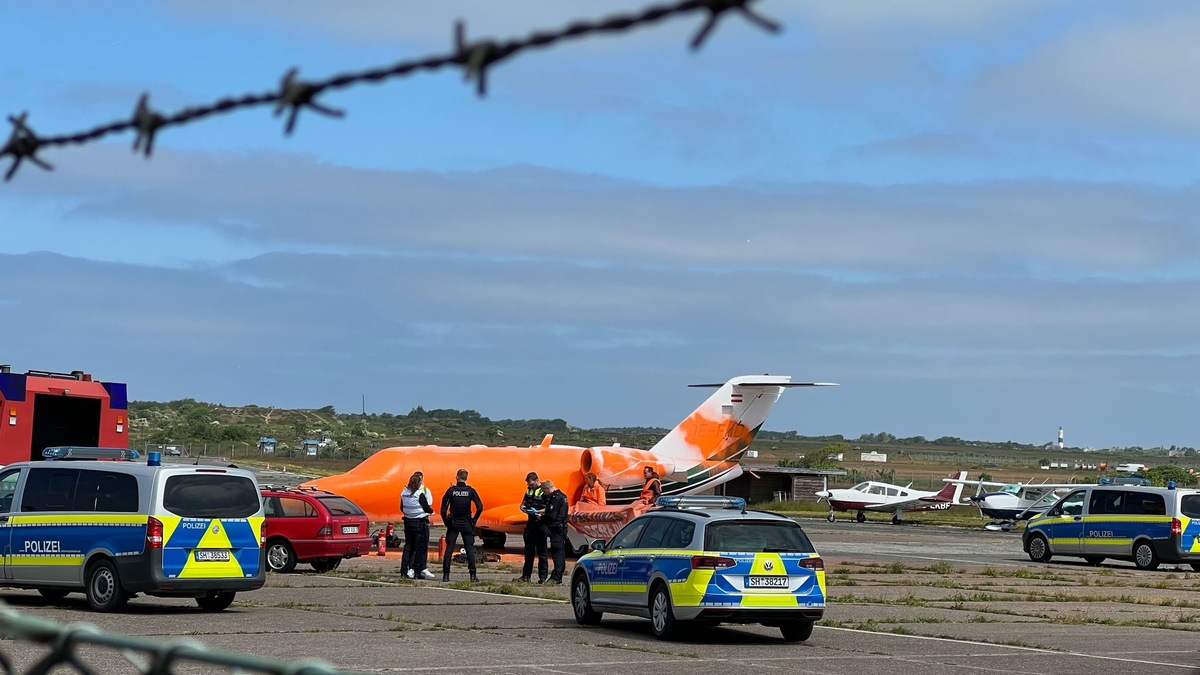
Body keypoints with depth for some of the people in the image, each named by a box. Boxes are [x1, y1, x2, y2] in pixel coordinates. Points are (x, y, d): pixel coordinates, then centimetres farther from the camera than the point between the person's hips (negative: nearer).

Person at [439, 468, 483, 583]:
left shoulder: (451, 491, -5)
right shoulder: (470, 491, -5)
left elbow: (443, 509, -7)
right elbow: (480, 507, -9)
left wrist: (446, 521, 6)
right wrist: (474, 520, 3)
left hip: (453, 523, 0)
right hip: (466, 524, 0)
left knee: (449, 548, 4)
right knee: (470, 548, 3)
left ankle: (446, 574, 1)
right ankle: (473, 575, -2)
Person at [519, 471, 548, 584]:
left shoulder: (544, 491, -10)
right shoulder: (529, 490, 13)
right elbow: (524, 502, 25)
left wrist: (538, 511, -25)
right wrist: (523, 507, 3)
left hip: (540, 523, -7)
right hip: (530, 523, 7)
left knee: (541, 550, -3)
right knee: (528, 549, 11)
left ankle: (543, 577, 1)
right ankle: (526, 575, 17)